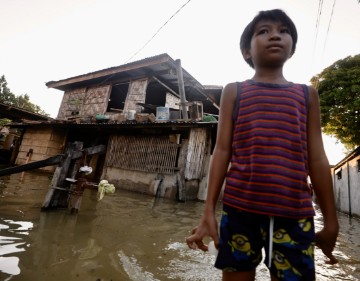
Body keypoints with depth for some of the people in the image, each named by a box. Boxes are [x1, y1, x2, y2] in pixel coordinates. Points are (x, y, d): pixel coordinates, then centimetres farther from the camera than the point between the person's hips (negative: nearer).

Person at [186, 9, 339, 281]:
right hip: (239, 208, -1)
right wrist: (209, 210, -2)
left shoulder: (307, 94, 13)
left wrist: (331, 219, 12)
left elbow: (317, 159, 11)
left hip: (295, 213, 2)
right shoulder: (234, 91, 8)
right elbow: (222, 151, 1)